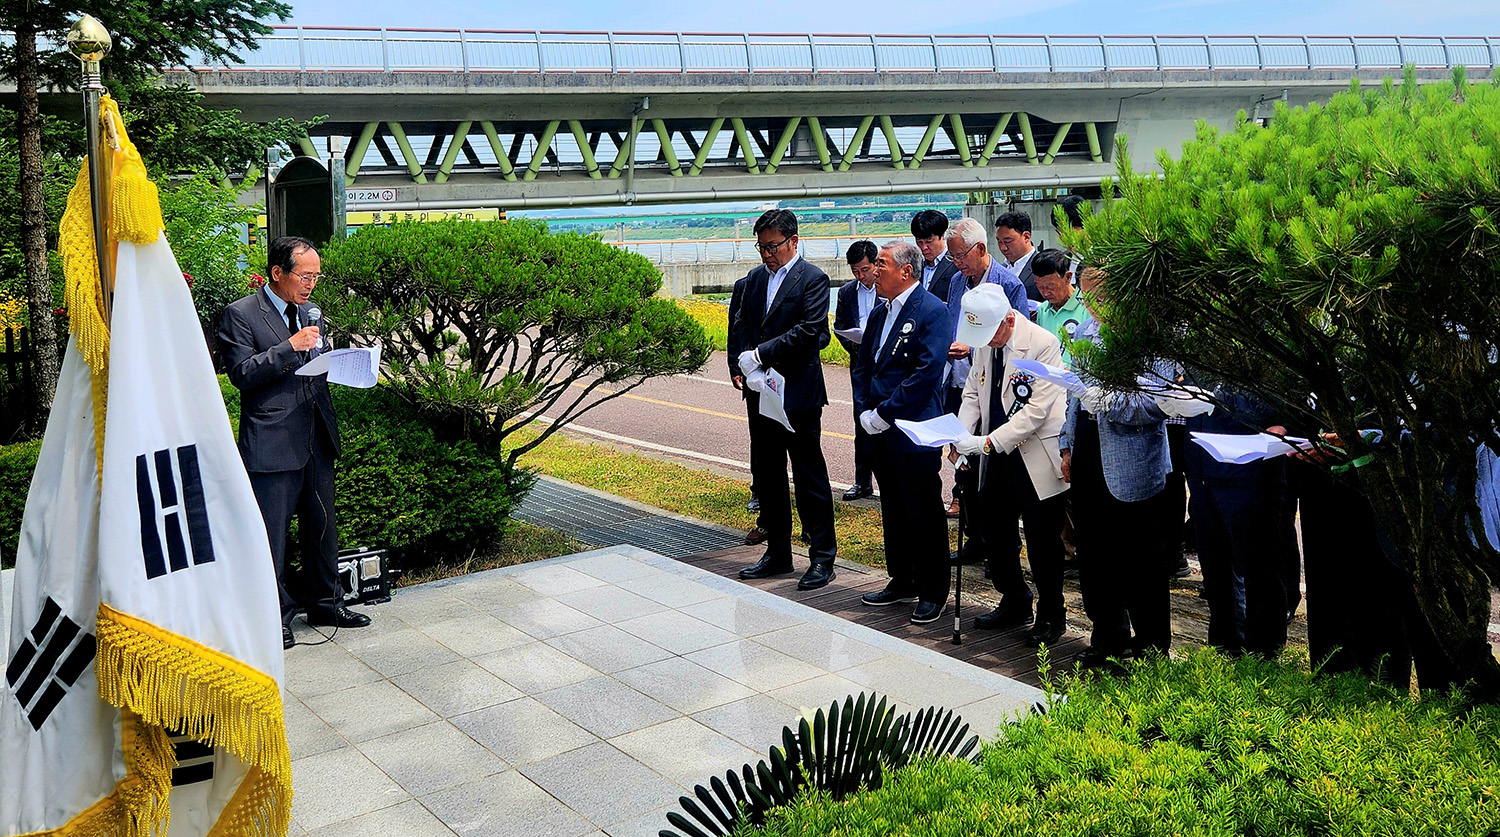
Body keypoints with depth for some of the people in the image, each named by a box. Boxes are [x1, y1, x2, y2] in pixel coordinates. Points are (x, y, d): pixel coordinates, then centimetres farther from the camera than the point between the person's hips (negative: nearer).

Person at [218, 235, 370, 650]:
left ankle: (323, 603, 29)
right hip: (272, 442, -6)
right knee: (271, 534, 2)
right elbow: (242, 373, -13)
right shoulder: (239, 315, -6)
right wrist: (290, 347, -18)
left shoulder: (311, 313, 15)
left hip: (316, 439, 7)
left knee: (322, 526, 15)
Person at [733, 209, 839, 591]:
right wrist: (750, 363, -4)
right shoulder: (756, 277, 13)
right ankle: (777, 553, 24)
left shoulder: (813, 279, -8)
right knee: (766, 475, 13)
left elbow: (809, 331, -17)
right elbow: (741, 324, 14)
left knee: (810, 476, 0)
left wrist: (761, 355, -17)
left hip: (799, 394, -7)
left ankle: (822, 558, 9)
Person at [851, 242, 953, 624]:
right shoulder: (879, 313, 15)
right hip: (881, 433, 8)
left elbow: (927, 373, -20)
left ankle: (932, 592, 14)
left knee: (924, 514, 2)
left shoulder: (932, 311, -12)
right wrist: (864, 412, 1)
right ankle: (901, 581, 30)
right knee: (893, 510, 17)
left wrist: (883, 414, -18)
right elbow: (862, 366, 16)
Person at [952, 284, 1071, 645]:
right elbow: (973, 392, 12)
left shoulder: (1043, 344, -18)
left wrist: (988, 442, -25)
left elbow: (1037, 409, -21)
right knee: (994, 532, 13)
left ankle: (1051, 615, 20)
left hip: (1037, 456, -6)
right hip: (997, 454, 7)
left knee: (1042, 539, 2)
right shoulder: (983, 342, 3)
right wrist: (960, 435, -6)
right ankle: (1014, 603, 33)